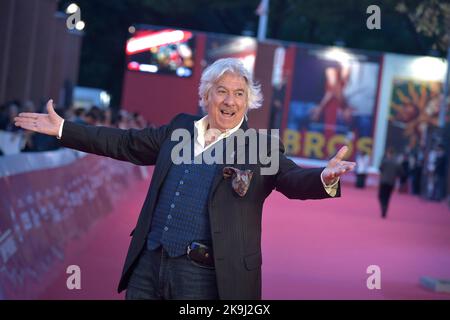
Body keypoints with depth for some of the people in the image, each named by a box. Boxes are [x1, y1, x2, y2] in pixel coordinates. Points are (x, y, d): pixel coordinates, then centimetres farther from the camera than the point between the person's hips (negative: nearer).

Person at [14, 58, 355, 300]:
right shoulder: (179, 129, 13)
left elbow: (293, 178, -14)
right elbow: (127, 143, 21)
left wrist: (324, 178, -38)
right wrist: (63, 129, 22)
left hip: (205, 276, -4)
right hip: (148, 265, 5)